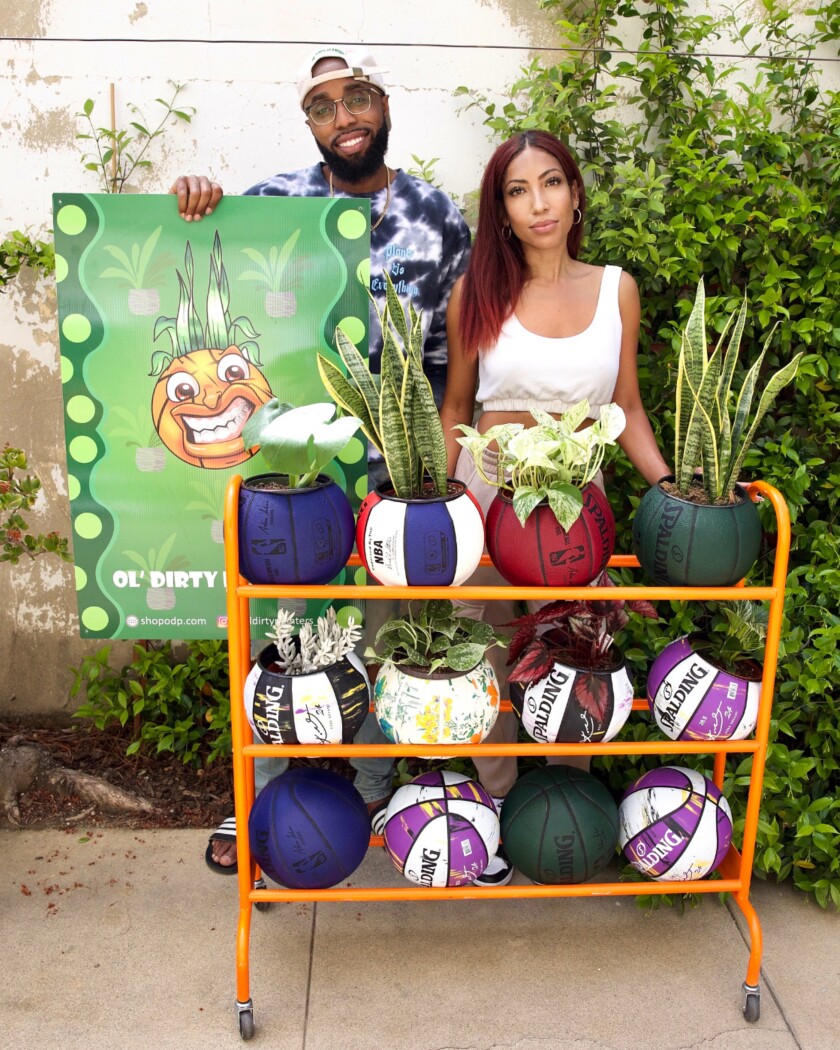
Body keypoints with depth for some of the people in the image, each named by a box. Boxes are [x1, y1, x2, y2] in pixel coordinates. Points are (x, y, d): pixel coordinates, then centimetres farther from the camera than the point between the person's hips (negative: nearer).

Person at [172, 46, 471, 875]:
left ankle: (376, 787, 35)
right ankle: (260, 797, 29)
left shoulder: (438, 217, 2)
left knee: (386, 631, 13)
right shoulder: (272, 201, -1)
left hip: (393, 470, 1)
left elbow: (449, 357, 5)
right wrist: (188, 205, -16)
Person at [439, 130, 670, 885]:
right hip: (487, 492, -1)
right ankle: (494, 808, 29)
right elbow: (456, 406, 5)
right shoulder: (477, 292, -2)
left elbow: (626, 406, 8)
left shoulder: (616, 290, 2)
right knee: (487, 659, 8)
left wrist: (670, 483, -5)